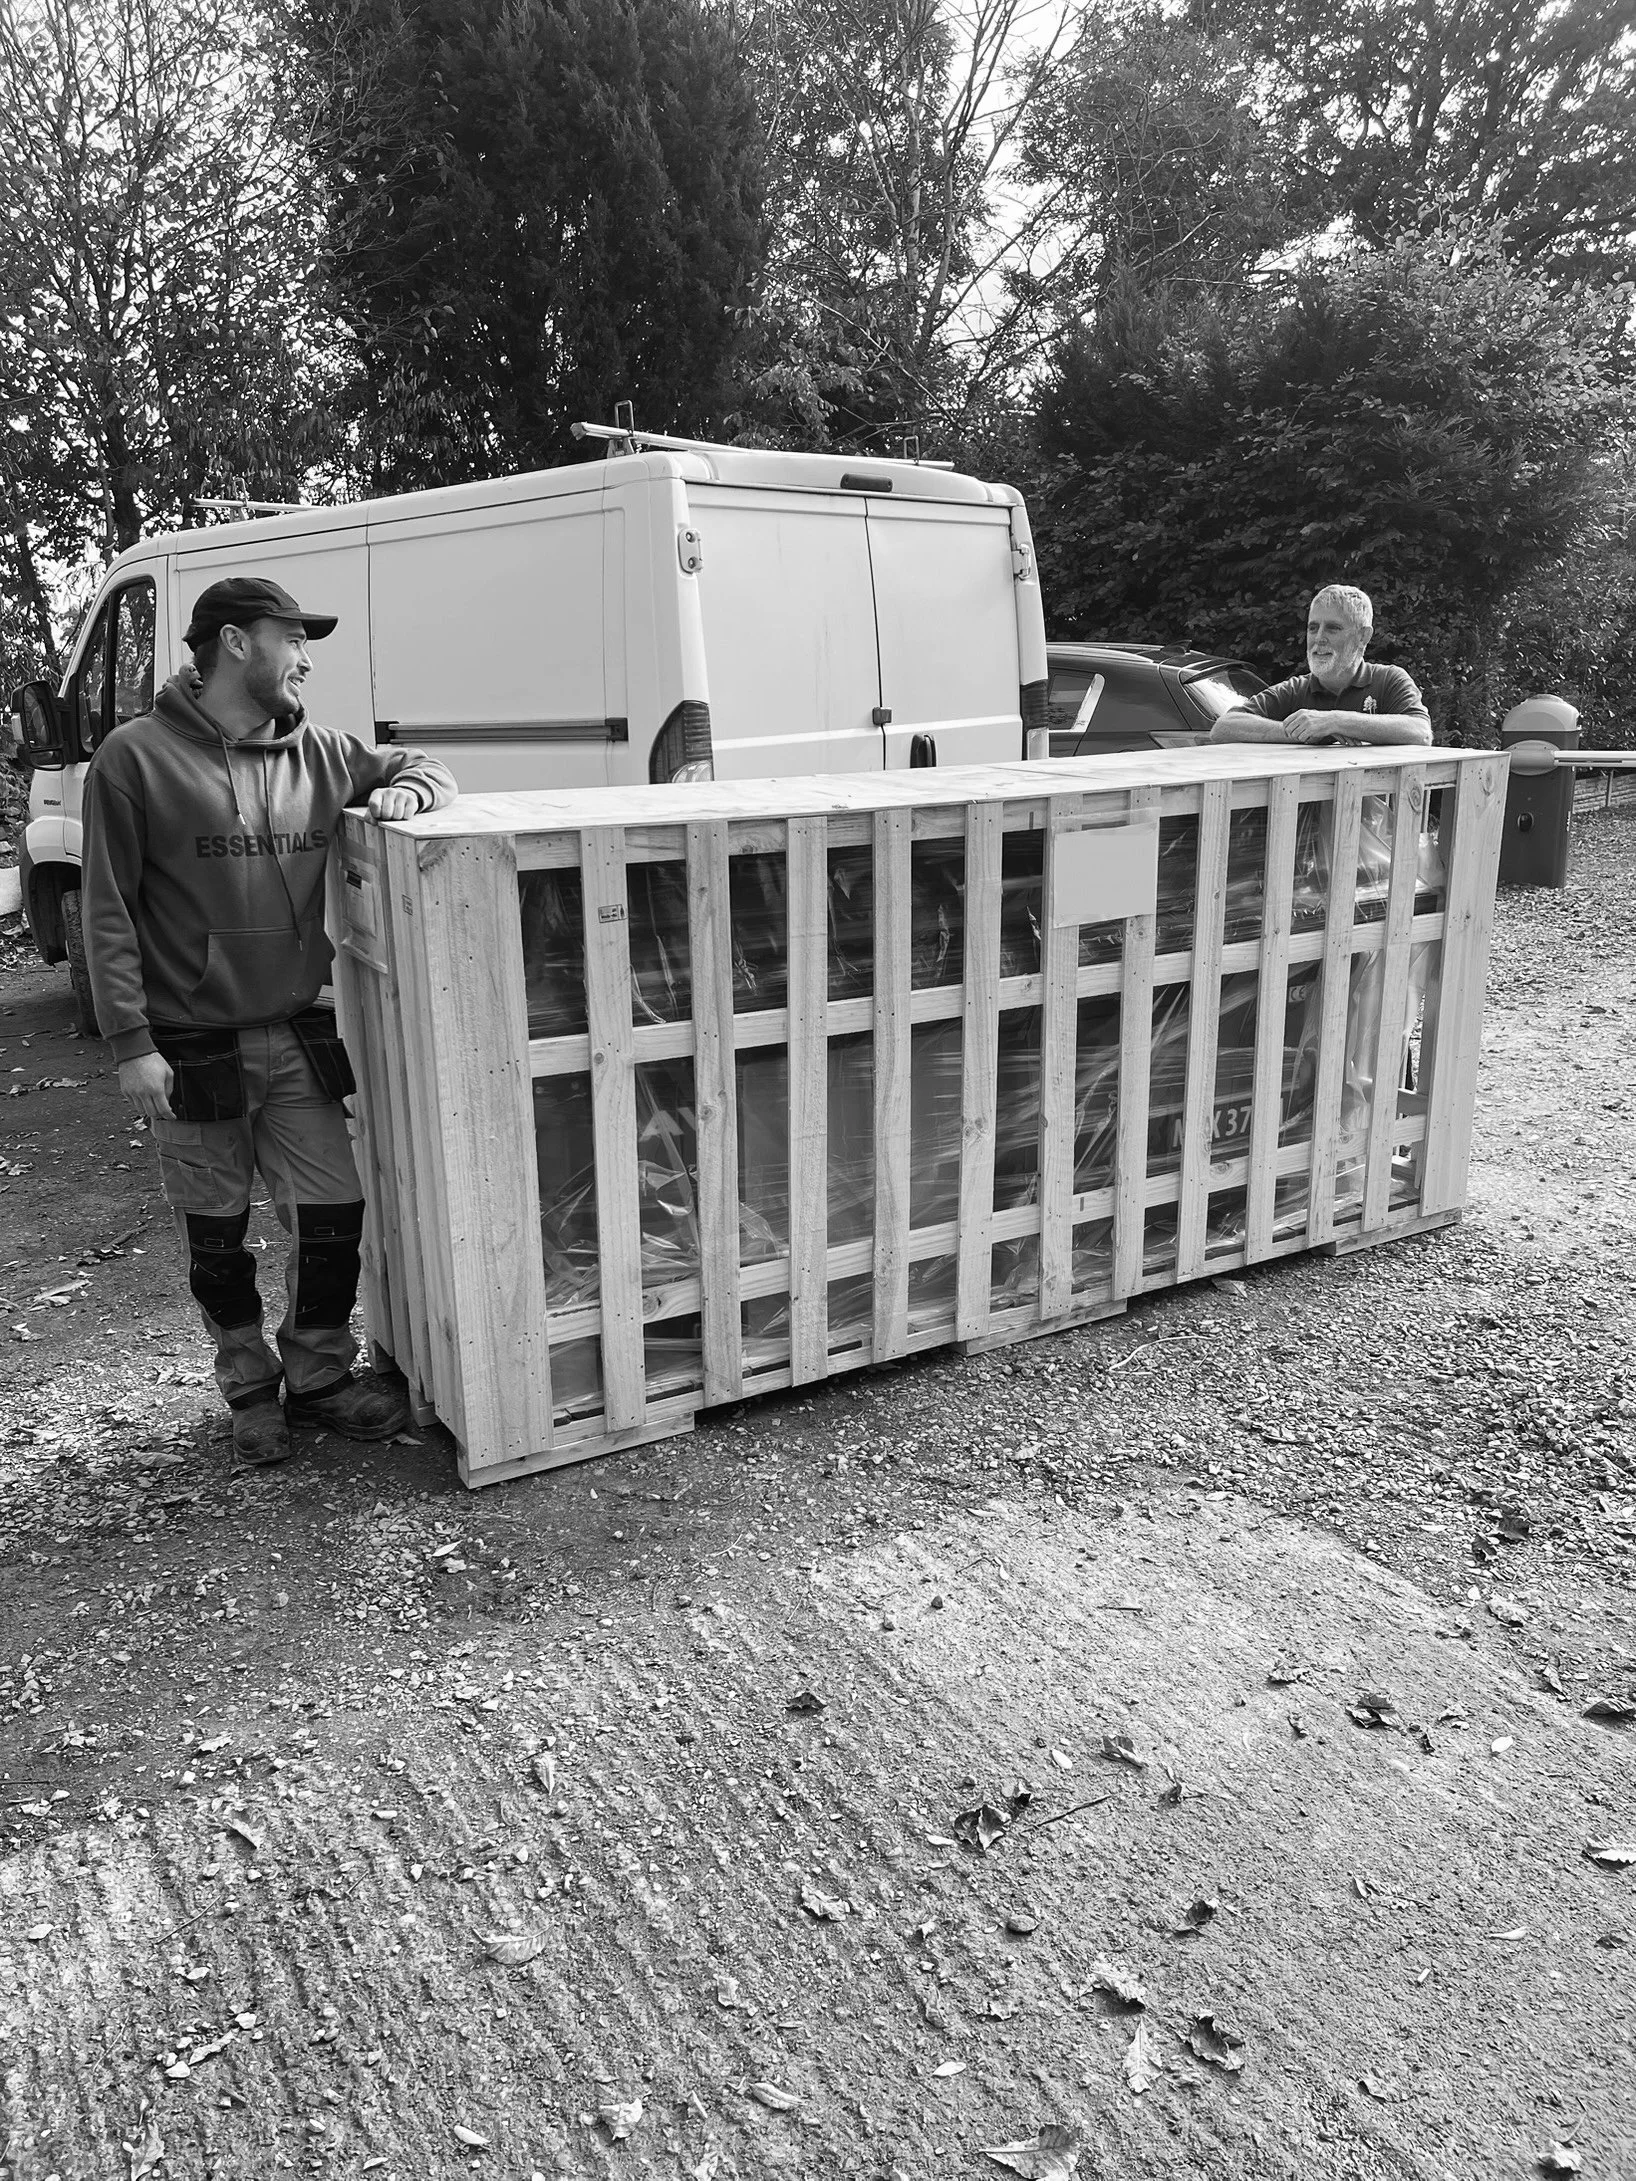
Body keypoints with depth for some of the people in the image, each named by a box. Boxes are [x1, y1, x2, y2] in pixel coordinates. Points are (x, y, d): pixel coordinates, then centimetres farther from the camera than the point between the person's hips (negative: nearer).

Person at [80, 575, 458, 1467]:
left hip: (298, 1038, 4)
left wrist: (404, 791, -5)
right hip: (191, 1047, -3)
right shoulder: (137, 758, -7)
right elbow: (109, 915, -7)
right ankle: (250, 1386, 30)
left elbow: (425, 764, 20)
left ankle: (318, 1376, 24)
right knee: (217, 1233, 10)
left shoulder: (317, 752, 5)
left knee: (334, 1212, 3)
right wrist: (131, 1042, -13)